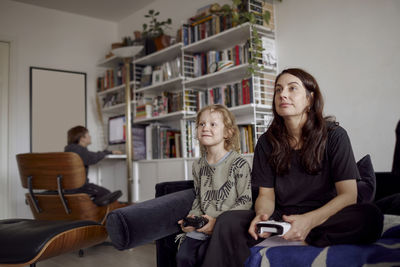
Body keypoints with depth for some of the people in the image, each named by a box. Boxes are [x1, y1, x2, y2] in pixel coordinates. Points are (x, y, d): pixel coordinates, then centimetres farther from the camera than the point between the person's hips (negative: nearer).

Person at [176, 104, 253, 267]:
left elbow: (245, 202, -10)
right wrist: (192, 217, 1)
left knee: (204, 254, -24)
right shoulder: (198, 165, 11)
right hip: (203, 226, 5)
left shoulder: (239, 164, -9)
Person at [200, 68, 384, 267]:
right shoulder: (267, 142, 3)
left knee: (370, 215, -34)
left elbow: (348, 195, -11)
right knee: (227, 221, -25)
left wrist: (309, 220, -29)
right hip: (282, 217, 1)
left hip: (324, 218, -1)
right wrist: (262, 215, -22)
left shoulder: (334, 136, -6)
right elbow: (266, 194, 4)